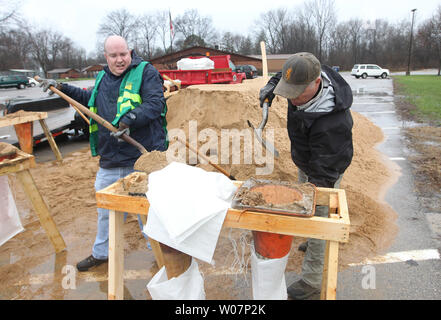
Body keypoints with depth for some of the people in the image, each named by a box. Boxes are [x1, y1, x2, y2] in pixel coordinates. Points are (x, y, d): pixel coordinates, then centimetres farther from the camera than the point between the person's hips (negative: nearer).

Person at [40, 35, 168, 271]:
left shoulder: (145, 72, -5)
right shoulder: (102, 78, 15)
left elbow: (155, 103, -18)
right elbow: (90, 99, 34)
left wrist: (130, 120, -29)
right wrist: (62, 89, 30)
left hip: (141, 159, -6)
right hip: (109, 161, 7)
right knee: (105, 208, 20)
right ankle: (101, 252, 41)